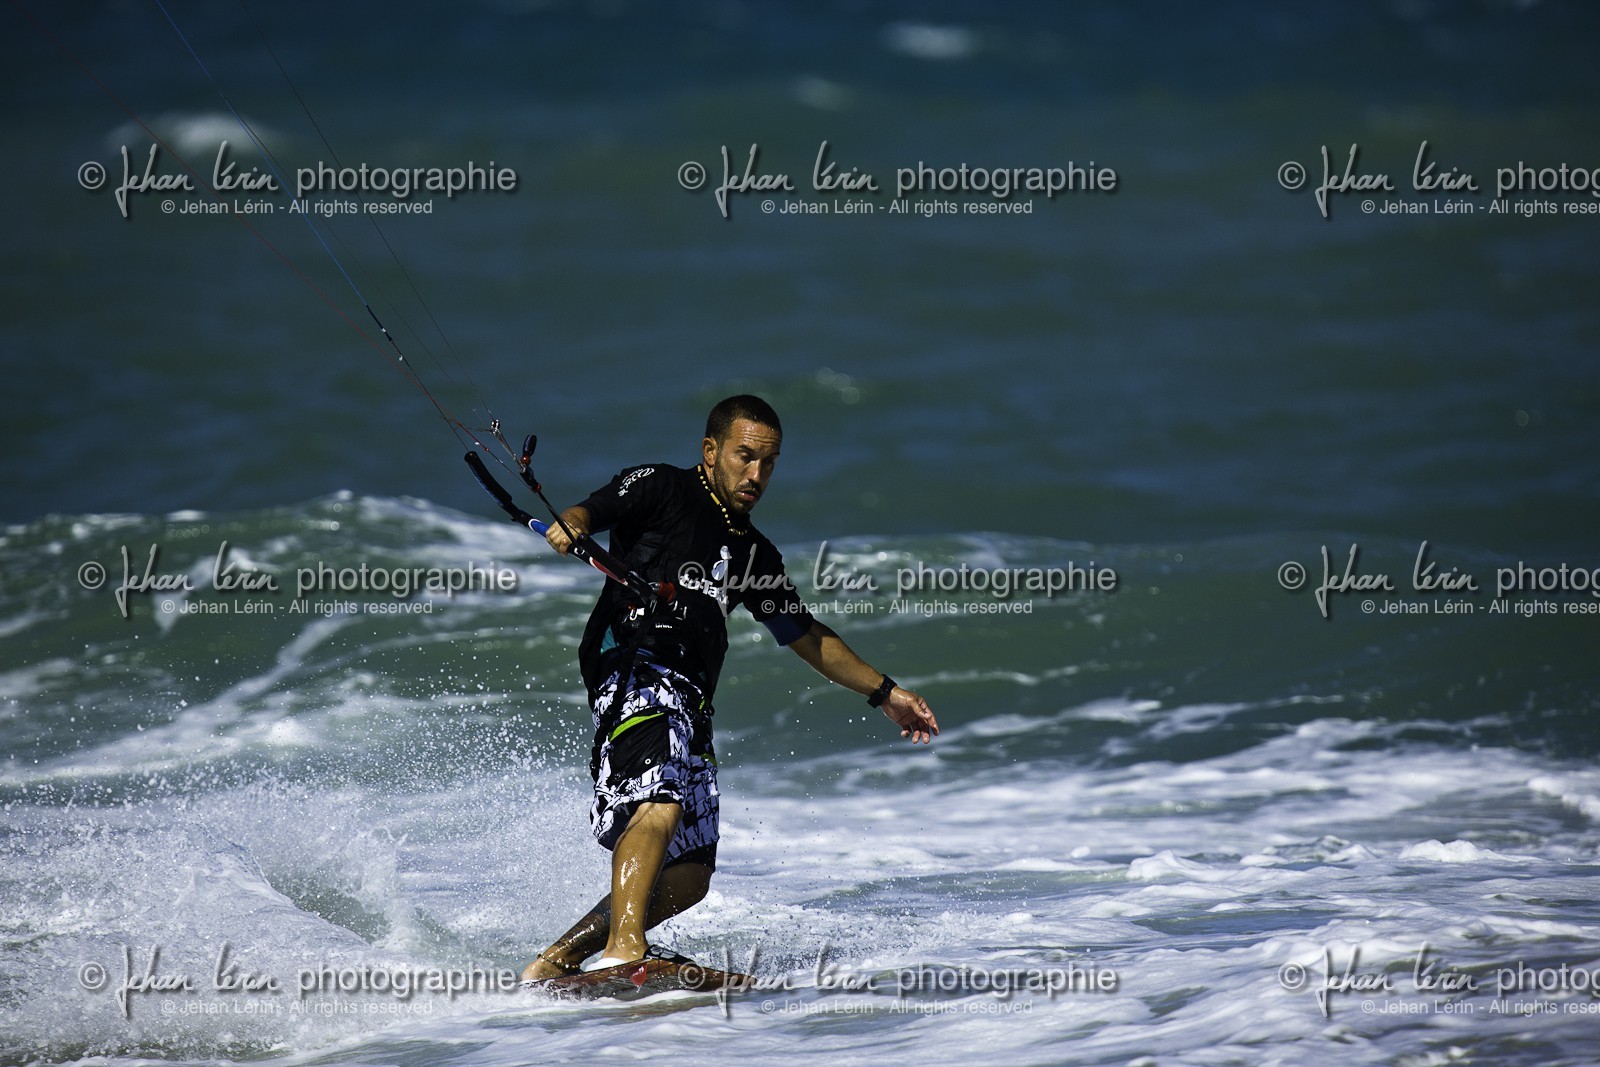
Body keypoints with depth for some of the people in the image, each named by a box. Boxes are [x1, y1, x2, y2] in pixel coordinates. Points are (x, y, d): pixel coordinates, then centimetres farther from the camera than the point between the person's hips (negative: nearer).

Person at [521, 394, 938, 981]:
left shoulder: (754, 555, 28)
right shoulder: (662, 489, 10)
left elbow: (809, 639, 34)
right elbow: (592, 511, -5)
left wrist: (884, 693, 29)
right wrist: (569, 528, -29)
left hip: (691, 706, 7)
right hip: (636, 670, -7)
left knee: (687, 876, 0)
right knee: (659, 803, -33)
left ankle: (556, 960, 6)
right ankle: (623, 948, -44)